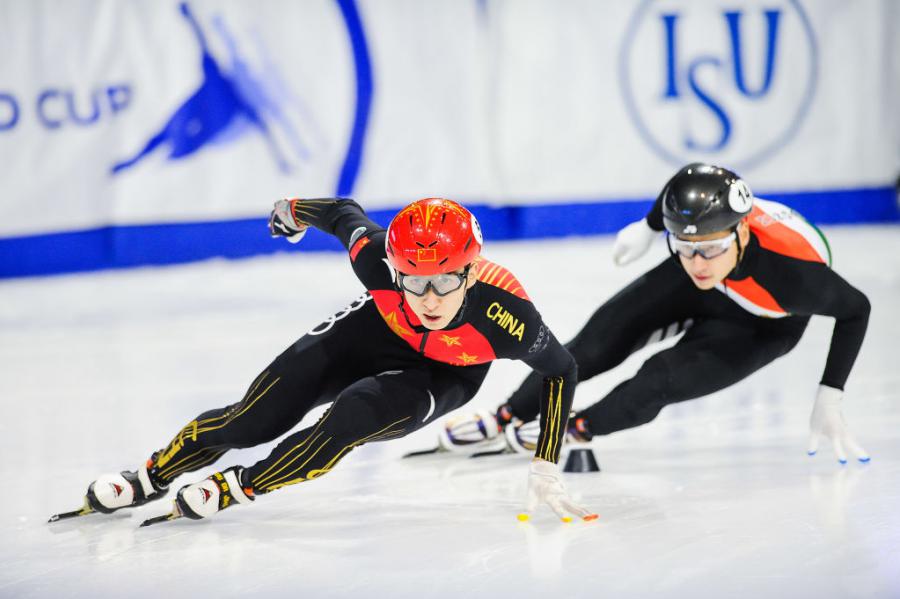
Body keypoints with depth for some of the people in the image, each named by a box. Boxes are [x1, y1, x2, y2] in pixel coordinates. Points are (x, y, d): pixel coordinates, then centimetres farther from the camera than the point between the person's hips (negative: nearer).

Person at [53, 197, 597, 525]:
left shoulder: (506, 315, -40)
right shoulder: (380, 259, -36)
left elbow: (561, 368, -20)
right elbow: (343, 214, -13)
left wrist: (546, 470, -20)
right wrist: (294, 210, 10)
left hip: (445, 373, -2)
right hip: (377, 332, 2)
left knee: (353, 417, -29)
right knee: (255, 418, -8)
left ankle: (240, 488, -6)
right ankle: (151, 477, 16)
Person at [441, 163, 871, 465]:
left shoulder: (792, 272, -45)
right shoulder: (694, 211, -36)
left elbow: (855, 310, -25)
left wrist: (829, 399, -25)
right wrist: (648, 228, 9)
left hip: (762, 326, -4)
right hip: (701, 290, 4)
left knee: (664, 380, -21)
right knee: (603, 336, -4)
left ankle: (577, 429, 3)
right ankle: (509, 417, 14)